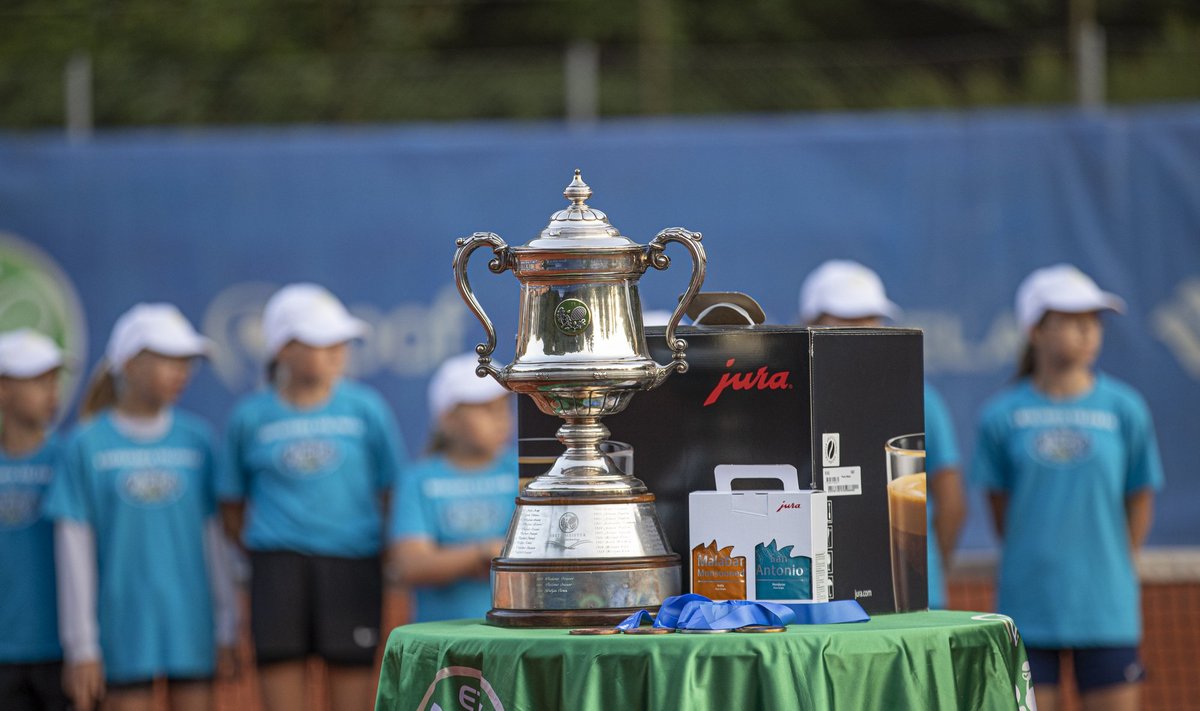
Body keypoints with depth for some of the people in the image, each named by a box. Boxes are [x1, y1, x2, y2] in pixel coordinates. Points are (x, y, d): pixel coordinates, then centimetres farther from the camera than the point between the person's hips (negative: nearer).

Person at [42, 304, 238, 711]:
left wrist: (226, 629, 8)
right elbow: (73, 550, -2)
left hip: (192, 624, 2)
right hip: (125, 627, -2)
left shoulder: (196, 440, 6)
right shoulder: (87, 447, -2)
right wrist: (81, 647, -4)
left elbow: (211, 536, 9)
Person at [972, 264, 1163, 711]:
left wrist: (1111, 566, 8)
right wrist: (1030, 566, 7)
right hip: (1027, 608, 0)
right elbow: (1000, 501, 7)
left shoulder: (1125, 410, -2)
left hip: (1107, 608, 0)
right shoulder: (1002, 416, -2)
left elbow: (1140, 499, 7)